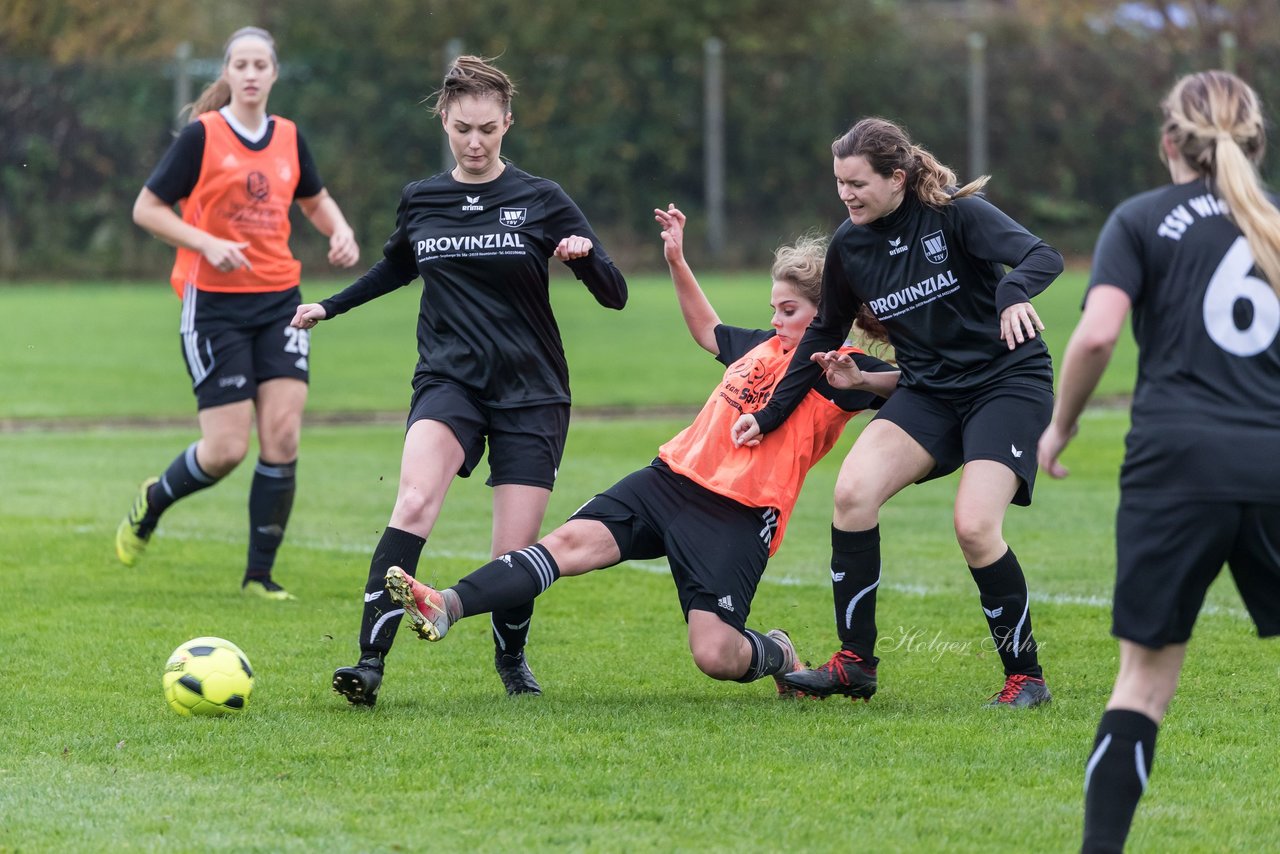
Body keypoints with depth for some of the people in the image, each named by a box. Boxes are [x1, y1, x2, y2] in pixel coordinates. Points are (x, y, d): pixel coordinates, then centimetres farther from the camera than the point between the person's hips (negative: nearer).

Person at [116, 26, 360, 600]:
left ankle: (260, 575, 4)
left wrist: (340, 232, 4)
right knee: (227, 449, -8)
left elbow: (315, 200, 25)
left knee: (282, 437, -7)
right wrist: (207, 244, -19)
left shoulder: (289, 139, 7)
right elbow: (146, 209, -6)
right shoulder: (202, 136, -7)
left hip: (279, 301, 4)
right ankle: (151, 504, 24)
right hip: (214, 304, -4)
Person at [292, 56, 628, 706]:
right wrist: (329, 307, 28)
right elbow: (397, 267, 30)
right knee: (414, 503, -27)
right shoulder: (419, 200, 7)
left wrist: (584, 254, -23)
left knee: (515, 554, -4)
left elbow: (614, 296, -4)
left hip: (531, 392, -1)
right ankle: (370, 661, -34)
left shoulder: (541, 201, -2)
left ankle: (511, 659, 28)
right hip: (449, 381, 1)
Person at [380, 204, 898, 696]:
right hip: (671, 477, 6)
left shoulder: (834, 372, -2)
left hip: (739, 514, -6)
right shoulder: (762, 345, 20)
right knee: (574, 540, -18)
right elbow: (707, 330, 41)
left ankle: (775, 654, 19)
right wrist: (676, 260, 34)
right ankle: (447, 608, -33)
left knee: (715, 656, -18)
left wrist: (857, 379, -33)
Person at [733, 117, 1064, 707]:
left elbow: (1041, 256, -27)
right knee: (853, 490, -18)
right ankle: (855, 663, -8)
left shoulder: (956, 213, -14)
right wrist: (771, 415, 17)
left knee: (974, 526, -23)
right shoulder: (850, 245, 2)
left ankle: (1024, 675, -4)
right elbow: (824, 333, 17)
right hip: (928, 390, 5)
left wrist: (1013, 293, -50)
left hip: (1008, 382, -5)